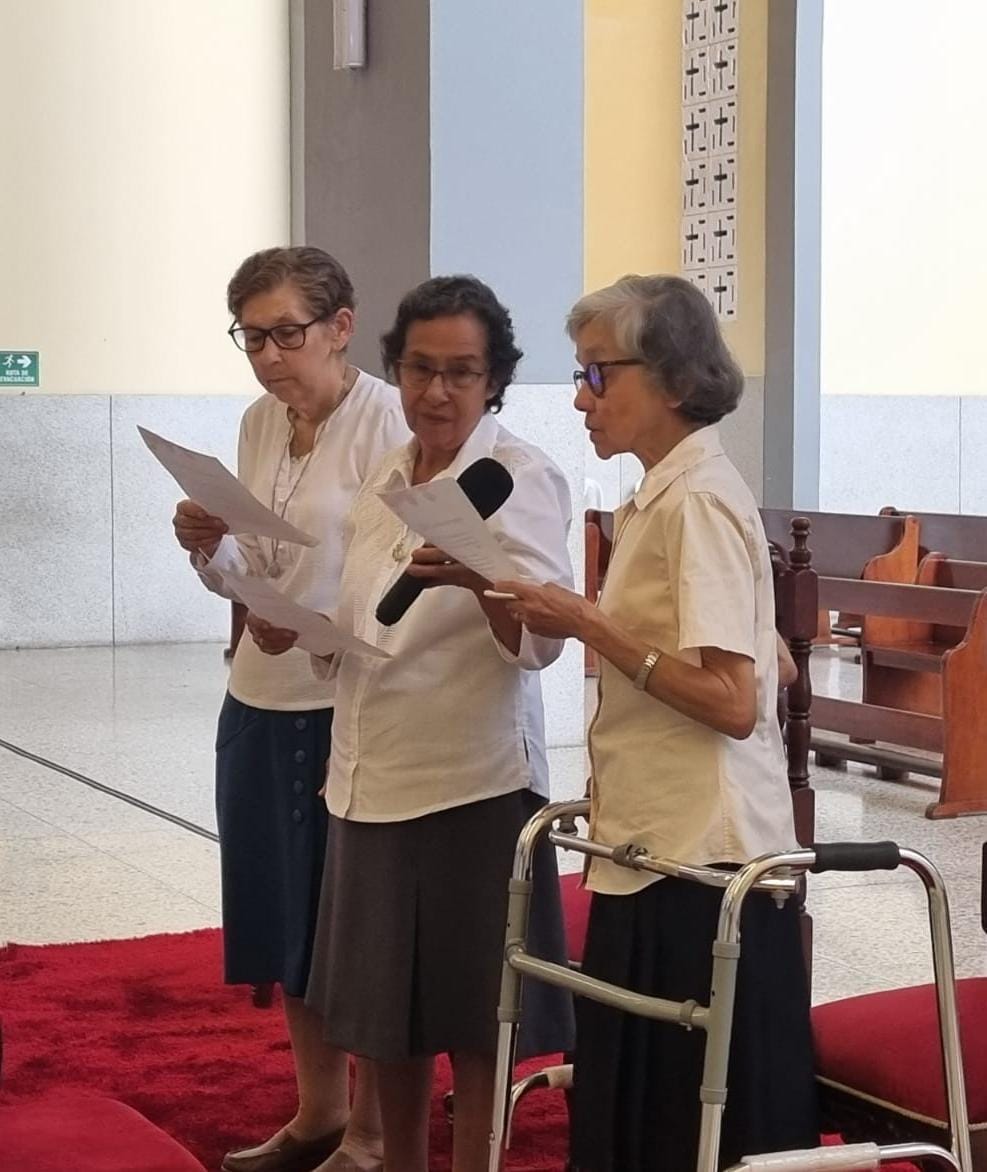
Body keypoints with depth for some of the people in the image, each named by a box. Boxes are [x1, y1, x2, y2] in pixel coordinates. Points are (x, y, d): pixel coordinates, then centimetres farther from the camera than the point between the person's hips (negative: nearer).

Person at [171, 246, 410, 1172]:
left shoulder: (386, 419, -13)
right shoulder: (260, 423, 8)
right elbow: (249, 577, 13)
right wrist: (207, 549, -8)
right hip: (261, 705, 7)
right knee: (287, 920, 15)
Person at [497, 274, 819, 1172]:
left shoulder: (698, 500, -15)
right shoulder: (665, 495, 13)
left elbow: (731, 701, -22)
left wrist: (587, 624, -18)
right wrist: (583, 625, 8)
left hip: (700, 859, -10)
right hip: (659, 846, 10)